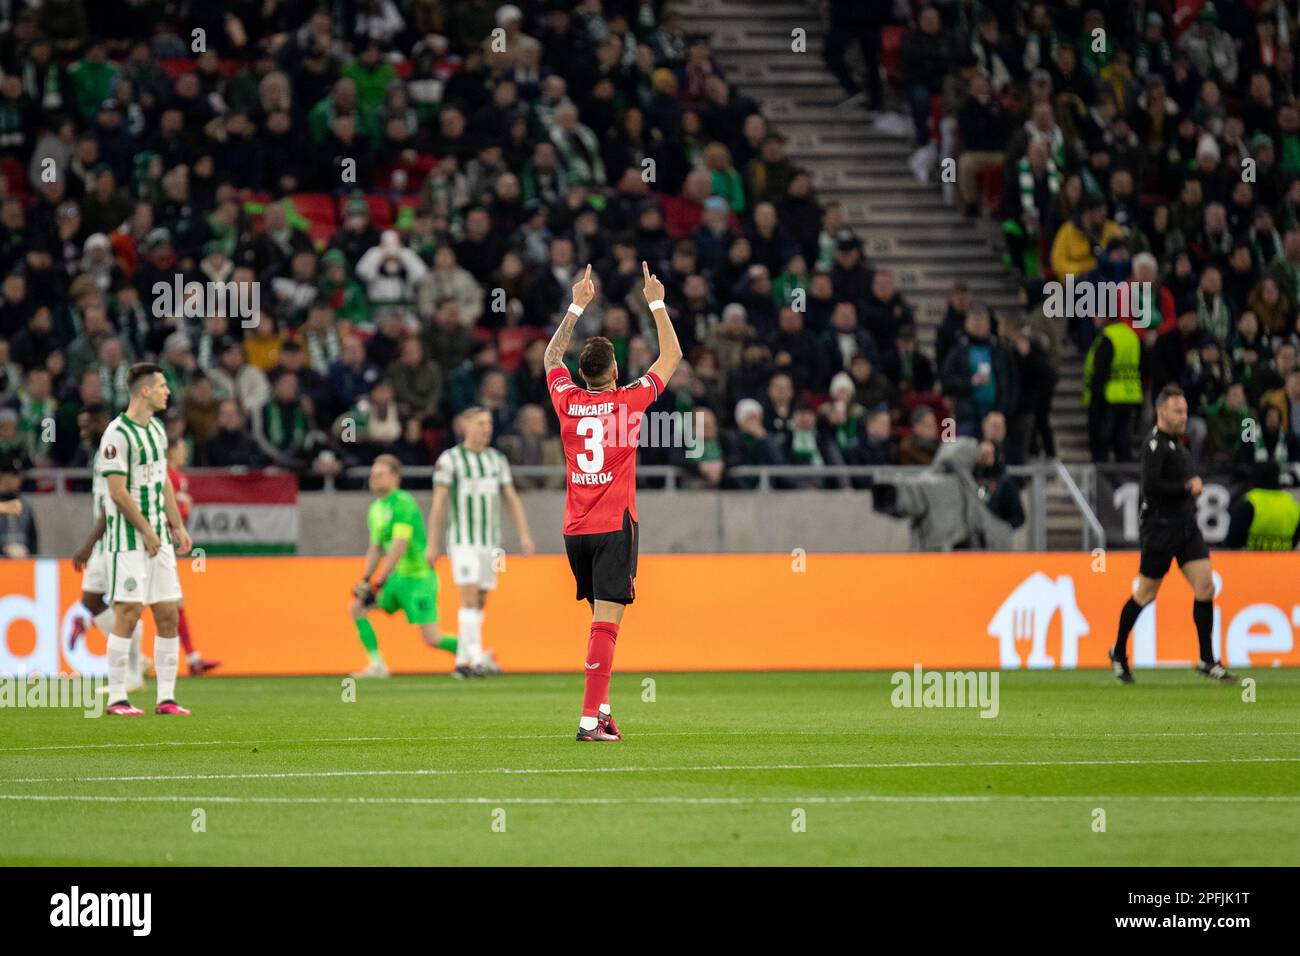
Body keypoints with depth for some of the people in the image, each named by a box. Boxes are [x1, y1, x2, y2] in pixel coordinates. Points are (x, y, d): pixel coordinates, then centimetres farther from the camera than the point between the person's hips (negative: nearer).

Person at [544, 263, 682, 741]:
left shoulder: (568, 401, 1)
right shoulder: (629, 401, -8)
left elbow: (552, 355, 22)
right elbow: (671, 355, 5)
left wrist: (577, 306, 26)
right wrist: (656, 303, 13)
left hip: (575, 530, 5)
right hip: (614, 526, -5)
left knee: (602, 617, 18)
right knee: (606, 622, -10)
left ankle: (601, 707, 17)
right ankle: (591, 718, -18)